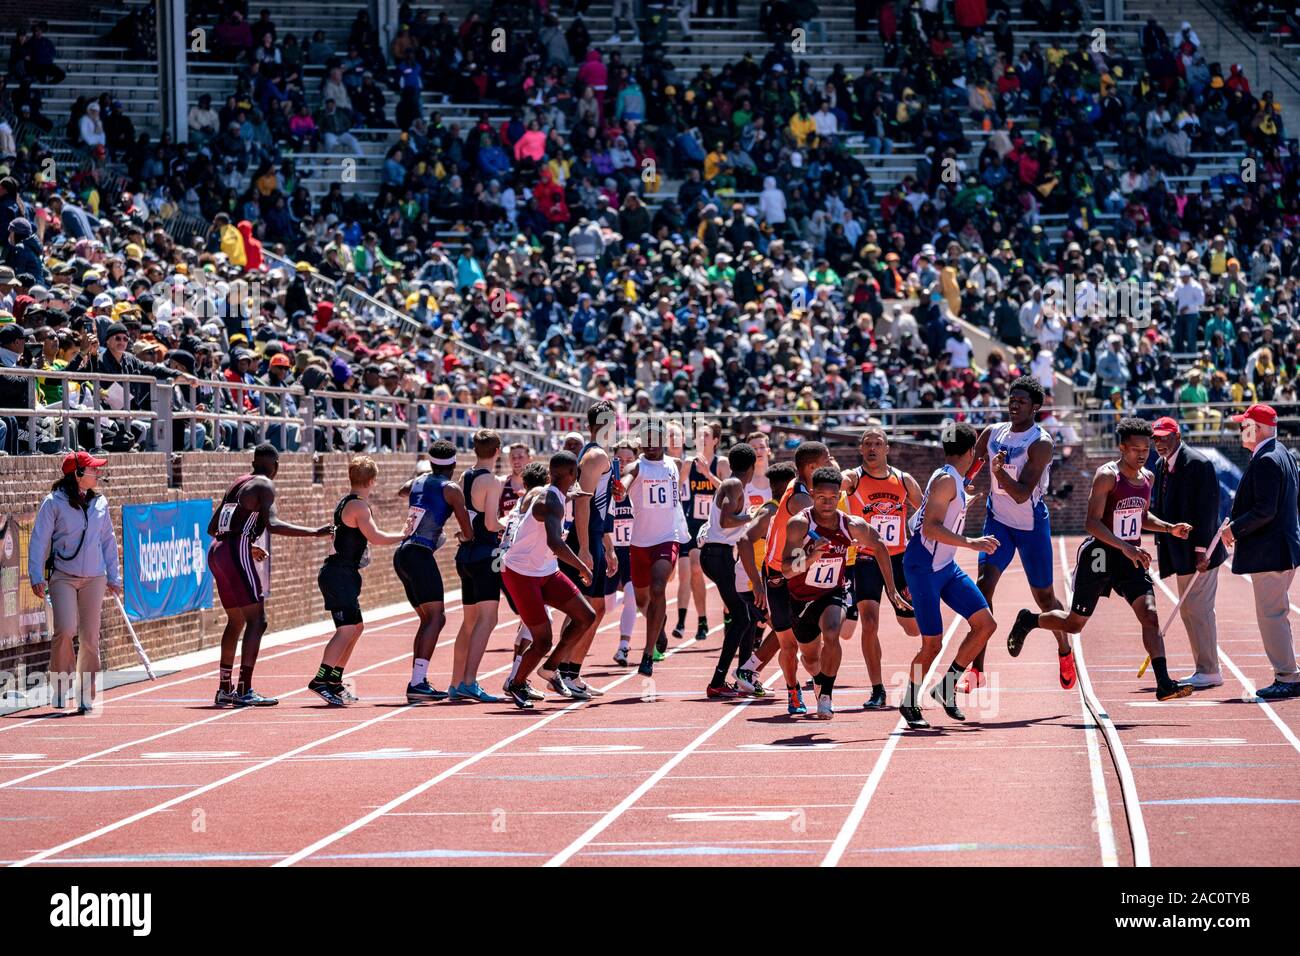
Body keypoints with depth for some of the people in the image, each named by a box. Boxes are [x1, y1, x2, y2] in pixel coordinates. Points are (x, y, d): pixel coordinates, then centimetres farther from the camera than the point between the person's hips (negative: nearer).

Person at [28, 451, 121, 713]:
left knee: (90, 638, 2)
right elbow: (39, 540, -4)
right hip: (62, 577, -4)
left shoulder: (100, 502, 8)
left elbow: (108, 541, 16)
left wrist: (113, 578, 14)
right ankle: (60, 686, 3)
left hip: (94, 578, 4)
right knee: (65, 630, -18)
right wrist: (37, 576, -11)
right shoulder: (54, 502, -5)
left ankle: (85, 696, 12)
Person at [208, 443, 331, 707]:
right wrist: (314, 532, -17)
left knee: (236, 621, 19)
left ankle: (224, 689, 23)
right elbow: (272, 524, -20)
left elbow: (212, 528, 26)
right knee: (257, 621, -8)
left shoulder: (239, 483, 21)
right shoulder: (264, 485, -3)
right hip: (237, 554, -9)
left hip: (217, 550, 9)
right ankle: (244, 691, -16)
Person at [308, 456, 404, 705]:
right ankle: (320, 681, -21)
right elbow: (375, 537, -20)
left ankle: (334, 681, 19)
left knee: (356, 627, 15)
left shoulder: (345, 502, 15)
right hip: (339, 575, -10)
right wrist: (404, 537, -12)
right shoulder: (358, 506, -13)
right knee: (347, 628, -15)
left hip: (340, 574, 10)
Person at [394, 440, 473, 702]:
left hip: (402, 554, 8)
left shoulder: (418, 481, 18)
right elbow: (468, 533, -2)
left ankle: (417, 681, 10)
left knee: (430, 619, 15)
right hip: (420, 554, -8)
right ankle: (418, 683, -25)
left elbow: (401, 490, 44)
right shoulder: (451, 489, -2)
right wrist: (462, 537, 21)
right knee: (434, 617, -12)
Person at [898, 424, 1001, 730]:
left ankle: (947, 687, 11)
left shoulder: (954, 481, 12)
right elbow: (930, 528, -27)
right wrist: (971, 543, -33)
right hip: (923, 567, -10)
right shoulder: (946, 480, -17)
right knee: (932, 644, -6)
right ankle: (909, 702, 14)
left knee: (985, 624, 3)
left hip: (946, 567, 10)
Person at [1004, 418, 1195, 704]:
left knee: (1149, 614, -13)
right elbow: (1093, 523, -23)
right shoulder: (1107, 476, -17)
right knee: (1074, 624, 8)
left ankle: (1163, 683, -19)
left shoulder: (1147, 477, 7)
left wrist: (1170, 528, 7)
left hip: (1130, 556, 5)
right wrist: (1126, 548, -33)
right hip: (1099, 554, -5)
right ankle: (1028, 620, 38)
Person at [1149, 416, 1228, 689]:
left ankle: (1209, 672, -3)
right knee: (1189, 610, 13)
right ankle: (1204, 670, 19)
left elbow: (1207, 509, -18)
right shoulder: (1161, 465, 13)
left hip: (1198, 551, -9)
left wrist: (1202, 550, -21)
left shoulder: (1197, 464, -14)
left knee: (1199, 609, -8)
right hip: (1180, 552, 10)